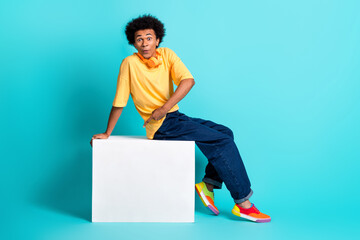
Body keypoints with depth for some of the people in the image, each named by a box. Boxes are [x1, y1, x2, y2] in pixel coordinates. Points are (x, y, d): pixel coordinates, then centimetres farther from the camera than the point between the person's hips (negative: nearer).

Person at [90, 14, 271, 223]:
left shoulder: (166, 54, 3)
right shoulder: (130, 63, -12)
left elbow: (188, 80, -11)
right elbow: (119, 103, -7)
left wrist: (165, 108, -23)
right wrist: (107, 133, -2)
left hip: (175, 117, 7)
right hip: (162, 126, -7)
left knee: (225, 133, 6)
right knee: (223, 141, -14)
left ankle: (209, 184, 2)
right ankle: (243, 203, -11)